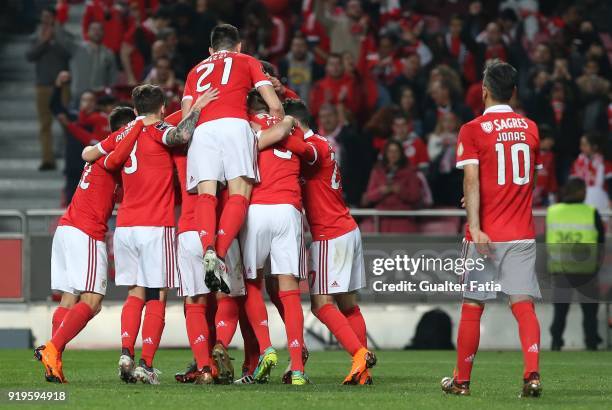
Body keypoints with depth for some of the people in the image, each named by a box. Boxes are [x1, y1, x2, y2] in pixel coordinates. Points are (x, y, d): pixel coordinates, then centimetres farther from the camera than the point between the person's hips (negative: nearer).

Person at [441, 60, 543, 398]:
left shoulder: (473, 130, -5)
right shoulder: (530, 129, 9)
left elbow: (471, 181, -16)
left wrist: (475, 226, -22)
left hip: (486, 235, -3)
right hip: (522, 232, 3)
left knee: (472, 307, 8)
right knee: (523, 304, -3)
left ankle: (461, 381, 17)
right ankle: (532, 374, -21)